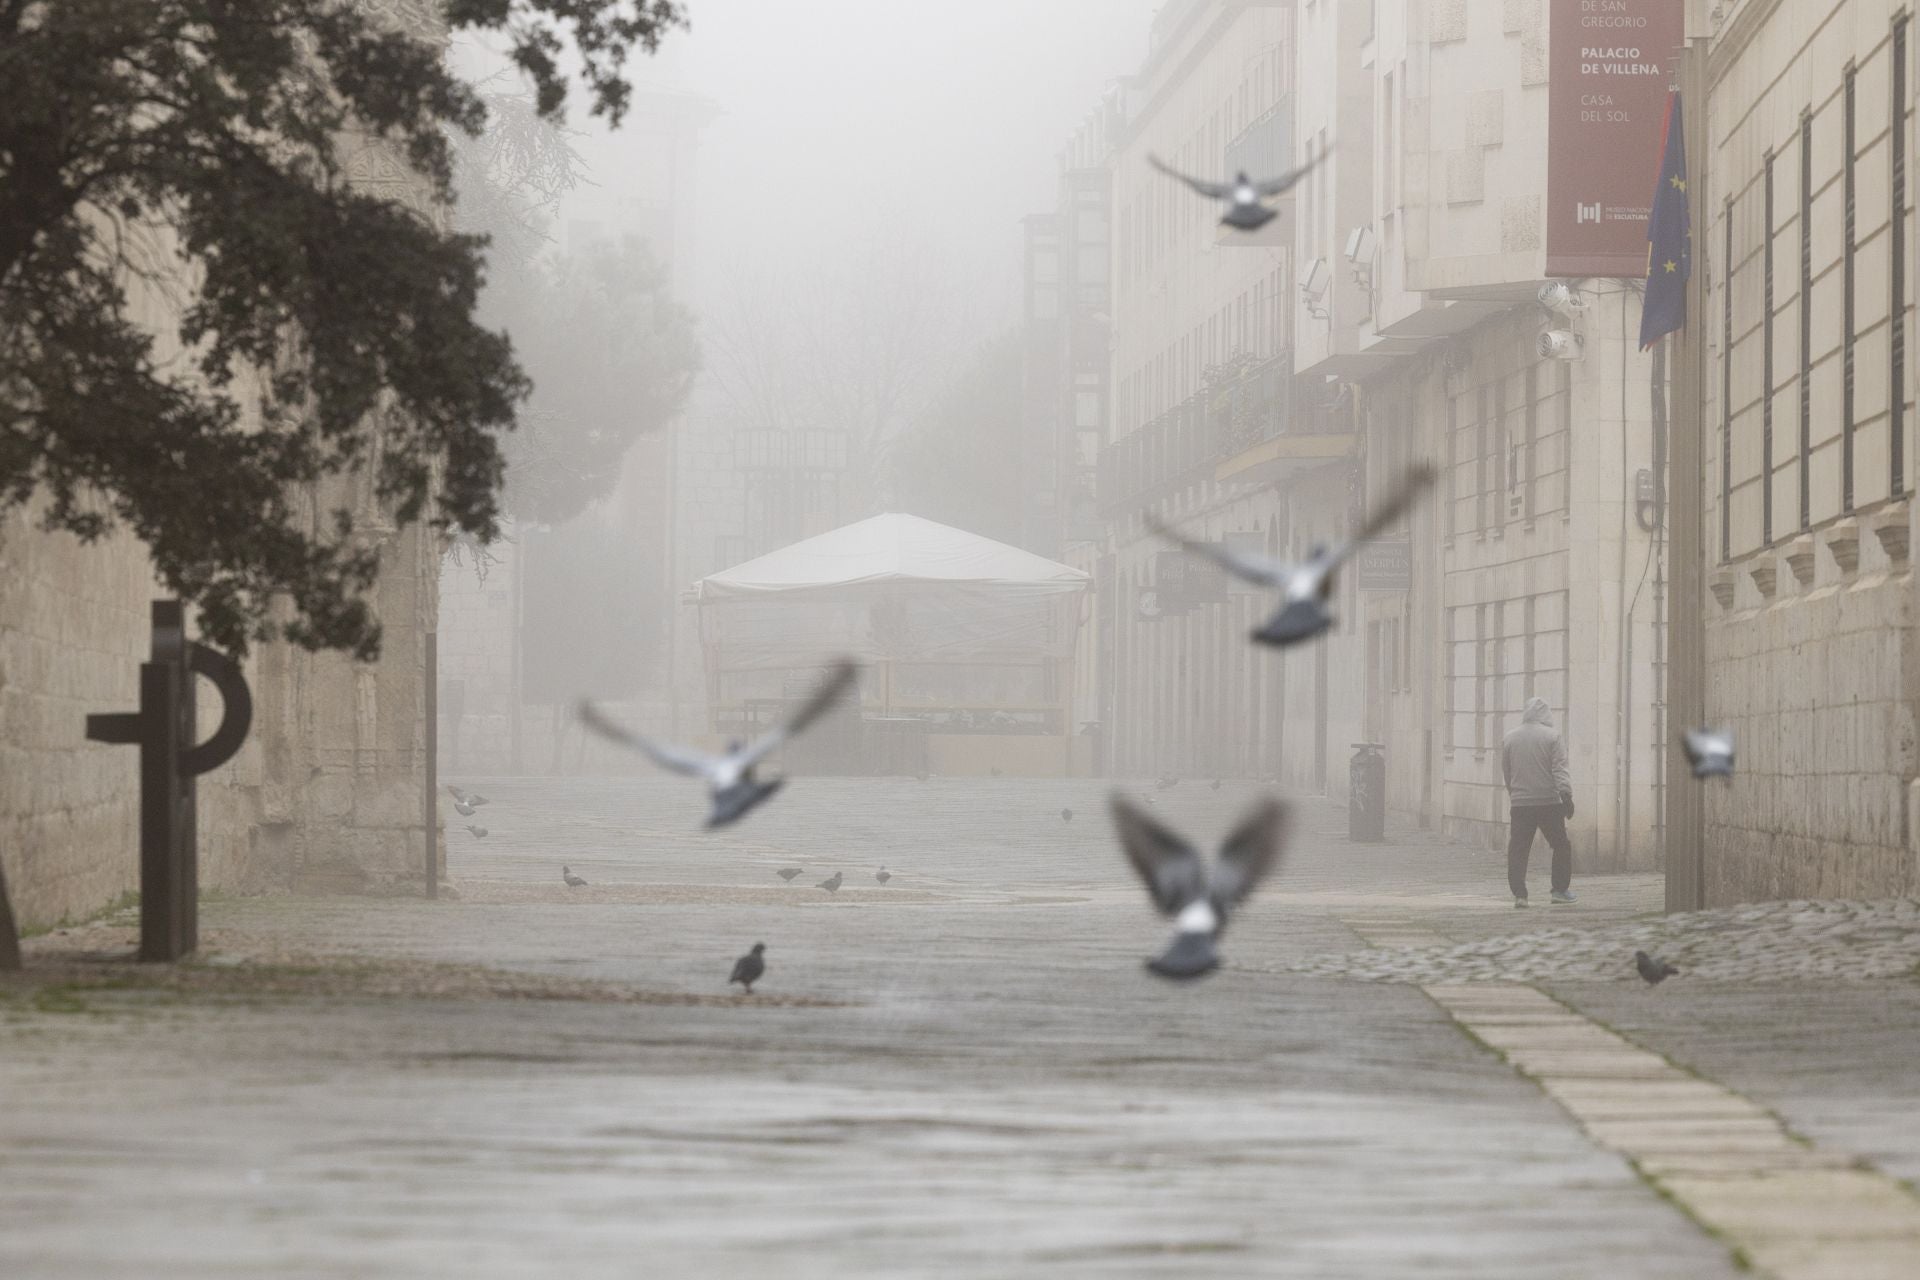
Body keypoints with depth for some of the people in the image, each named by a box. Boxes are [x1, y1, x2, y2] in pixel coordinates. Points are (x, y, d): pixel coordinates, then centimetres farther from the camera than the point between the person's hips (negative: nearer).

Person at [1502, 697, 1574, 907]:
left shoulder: (1510, 739, 9)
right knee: (1561, 845, 11)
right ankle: (1560, 890, 9)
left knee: (1518, 849, 3)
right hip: (1549, 801, -3)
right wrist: (1566, 794, -16)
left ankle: (1519, 894, -6)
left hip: (1520, 803, 3)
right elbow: (1559, 769, -11)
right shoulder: (1552, 737, -2)